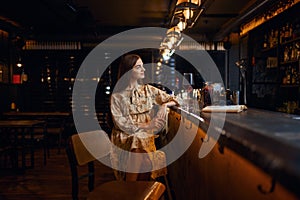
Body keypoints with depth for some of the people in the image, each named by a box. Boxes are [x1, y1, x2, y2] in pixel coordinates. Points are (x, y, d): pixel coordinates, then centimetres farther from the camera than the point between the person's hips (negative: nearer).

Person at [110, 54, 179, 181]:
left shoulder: (148, 90, 14)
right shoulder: (117, 96, 4)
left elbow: (173, 100, 15)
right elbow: (119, 121, -6)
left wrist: (164, 105, -9)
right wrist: (145, 126, -16)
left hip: (146, 135, 2)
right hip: (125, 136, -2)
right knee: (137, 140, -33)